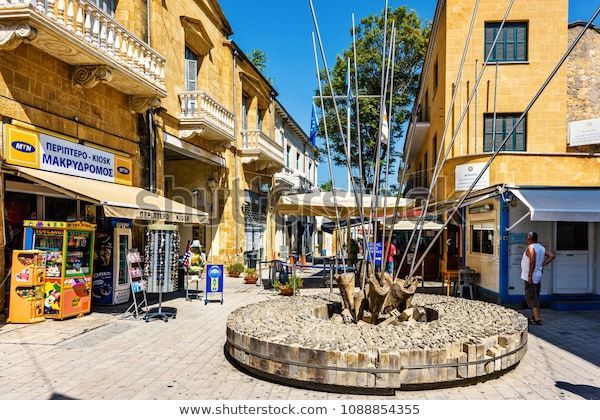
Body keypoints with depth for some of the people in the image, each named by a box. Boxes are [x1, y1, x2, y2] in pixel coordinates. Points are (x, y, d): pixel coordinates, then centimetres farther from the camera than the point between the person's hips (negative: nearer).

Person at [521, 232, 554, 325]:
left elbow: (532, 262, -26)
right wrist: (543, 264, 8)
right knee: (535, 297, 17)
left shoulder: (530, 247, -15)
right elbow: (551, 256, 7)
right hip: (538, 276, 9)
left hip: (531, 277, -9)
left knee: (531, 297, -4)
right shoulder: (541, 248, 11)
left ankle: (537, 318, -7)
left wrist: (529, 275, -23)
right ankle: (533, 317, 26)